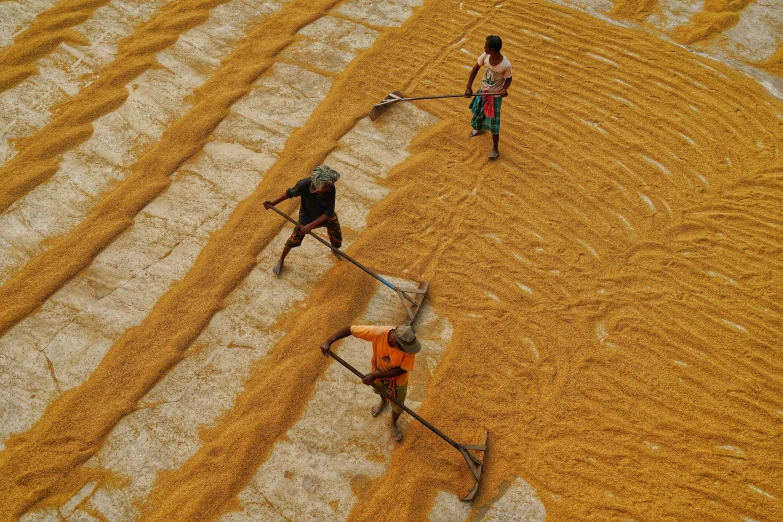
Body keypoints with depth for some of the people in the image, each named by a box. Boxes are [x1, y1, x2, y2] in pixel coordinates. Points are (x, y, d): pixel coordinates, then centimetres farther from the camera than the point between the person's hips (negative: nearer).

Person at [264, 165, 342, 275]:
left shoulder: (331, 189, -34)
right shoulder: (304, 185, -36)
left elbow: (329, 212, -30)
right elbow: (290, 193, -14)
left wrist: (311, 225, -35)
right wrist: (273, 202, -15)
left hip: (326, 216, 1)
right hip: (307, 218, -1)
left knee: (337, 240, 14)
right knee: (294, 240, 12)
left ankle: (335, 251, 54)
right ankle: (281, 261, 42)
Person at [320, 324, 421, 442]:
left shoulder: (409, 346, -41)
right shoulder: (378, 333, -41)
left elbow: (402, 370, -29)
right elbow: (349, 329, -33)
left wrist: (375, 376, -31)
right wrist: (328, 342, -41)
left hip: (397, 379, -1)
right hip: (379, 371, 2)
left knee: (397, 405, 21)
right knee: (380, 389, 34)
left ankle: (393, 424, 55)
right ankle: (384, 402, 71)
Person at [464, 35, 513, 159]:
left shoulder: (506, 65, -30)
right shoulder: (485, 56, -19)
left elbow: (508, 79, -12)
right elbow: (475, 69, -3)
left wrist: (505, 89, -33)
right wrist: (469, 87, -10)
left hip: (495, 95, -6)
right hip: (483, 91, 6)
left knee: (493, 122, -2)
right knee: (478, 112, 27)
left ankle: (495, 150, 14)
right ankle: (480, 128, 61)